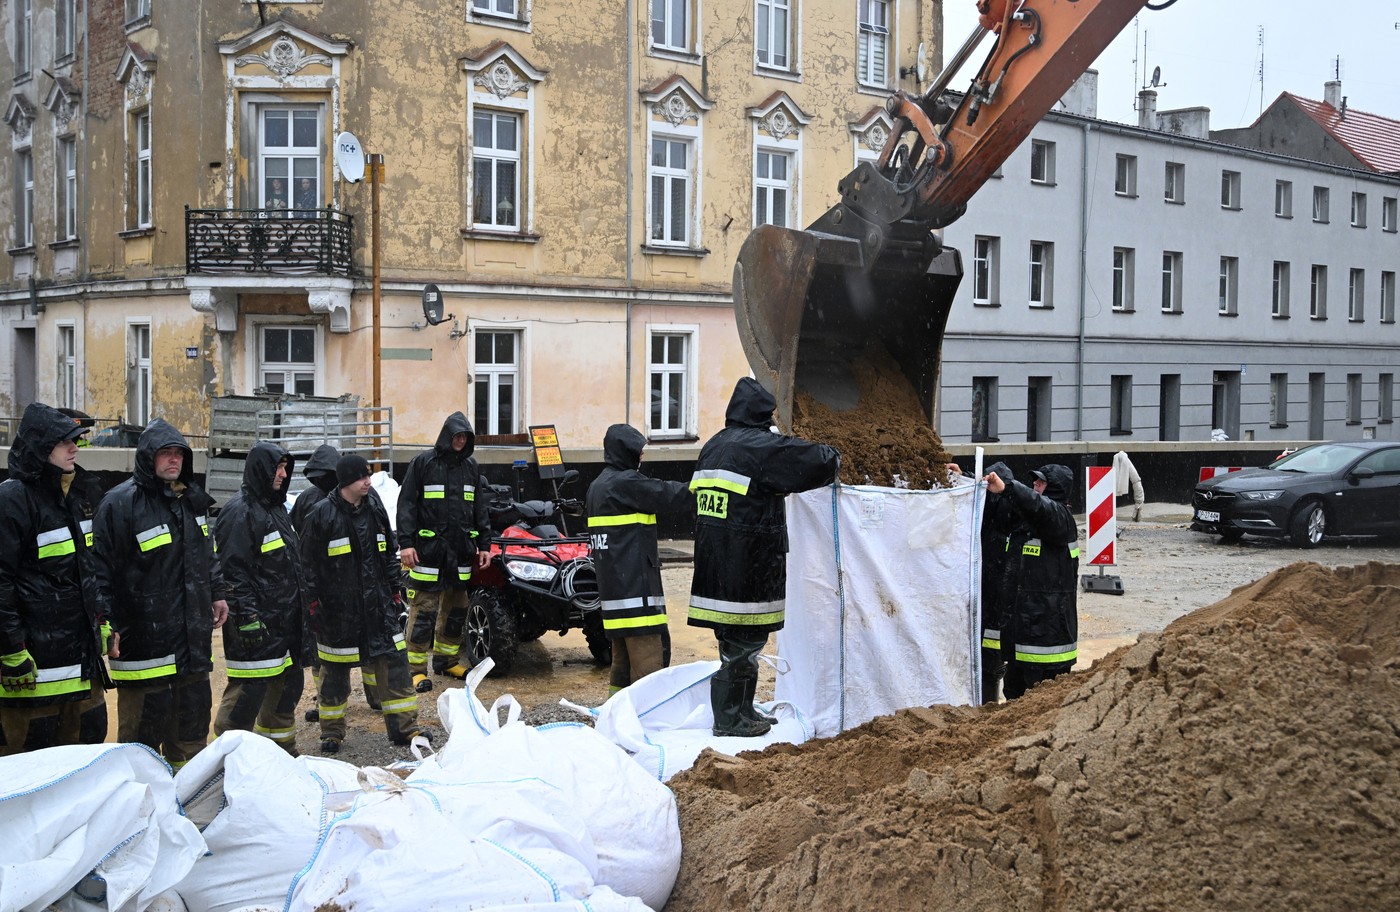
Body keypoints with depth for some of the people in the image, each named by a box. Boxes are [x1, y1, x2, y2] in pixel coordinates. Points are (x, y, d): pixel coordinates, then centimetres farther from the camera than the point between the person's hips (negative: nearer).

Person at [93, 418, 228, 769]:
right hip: (143, 634, -7)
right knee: (144, 719, 0)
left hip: (192, 634, 7)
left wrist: (217, 594, 20)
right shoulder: (120, 502, -12)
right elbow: (103, 569, -13)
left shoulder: (192, 499, 11)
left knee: (194, 708, 16)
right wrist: (109, 625, -16)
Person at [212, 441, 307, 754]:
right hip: (256, 622, -10)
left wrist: (296, 609, 24)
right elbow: (232, 570, -20)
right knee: (248, 692, -7)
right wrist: (247, 616, -23)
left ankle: (282, 749, 30)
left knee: (289, 683, 16)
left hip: (284, 620, 10)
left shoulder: (276, 507, 16)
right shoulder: (240, 512, -14)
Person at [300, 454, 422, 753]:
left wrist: (393, 592, 14)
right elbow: (309, 564, -5)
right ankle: (332, 731, 22)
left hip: (377, 605, 4)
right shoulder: (323, 515, -9)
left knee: (393, 663, 2)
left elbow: (389, 555, 16)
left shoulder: (375, 509, 7)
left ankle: (404, 726, 10)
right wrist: (313, 604, -8)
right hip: (337, 607, -4)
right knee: (335, 671, 7)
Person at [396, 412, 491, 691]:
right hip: (428, 548, -5)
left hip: (461, 550, 5)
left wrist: (484, 545, 12)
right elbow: (406, 504, -5)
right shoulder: (423, 462, -2)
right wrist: (406, 542, -13)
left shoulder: (470, 466, 13)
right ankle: (416, 668, 1)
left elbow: (480, 509, 17)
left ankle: (446, 659, 24)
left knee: (455, 607, 11)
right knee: (424, 609, -5)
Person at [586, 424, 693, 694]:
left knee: (623, 657, 15)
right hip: (635, 585, -10)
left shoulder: (596, 486, 18)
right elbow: (671, 495, -11)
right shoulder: (627, 482, -12)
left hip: (612, 585, 10)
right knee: (648, 662, -11)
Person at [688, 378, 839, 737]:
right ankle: (729, 719, 7)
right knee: (742, 642, 0)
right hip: (746, 569, -9)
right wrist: (831, 455, 12)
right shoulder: (761, 446, -13)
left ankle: (742, 711, 27)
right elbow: (821, 463, -14)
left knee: (739, 642, 18)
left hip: (714, 564, 9)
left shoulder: (712, 447, 14)